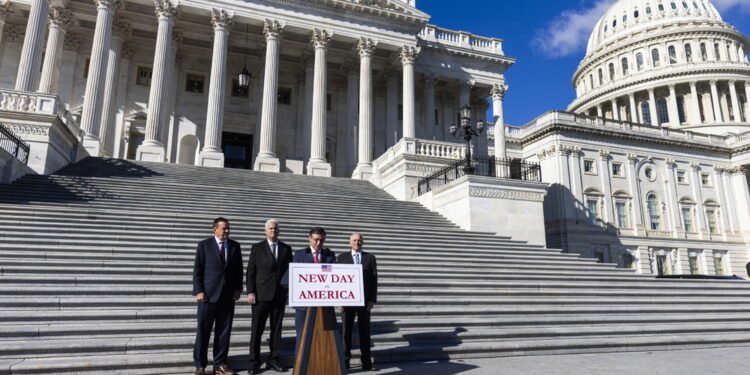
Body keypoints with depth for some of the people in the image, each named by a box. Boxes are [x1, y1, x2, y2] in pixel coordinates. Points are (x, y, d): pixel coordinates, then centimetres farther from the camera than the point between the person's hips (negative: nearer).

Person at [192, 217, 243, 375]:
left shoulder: (235, 246, 8)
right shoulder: (204, 245, 0)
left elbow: (239, 269, 11)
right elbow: (197, 269, -2)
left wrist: (238, 288, 3)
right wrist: (199, 291, -9)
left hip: (228, 295, 3)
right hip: (208, 294, -3)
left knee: (224, 331, 6)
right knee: (203, 331, 3)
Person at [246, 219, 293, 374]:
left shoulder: (286, 249, 9)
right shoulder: (257, 248, 3)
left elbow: (290, 271, 10)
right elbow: (250, 272, 0)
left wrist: (289, 291, 4)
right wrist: (250, 292, -7)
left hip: (280, 295, 2)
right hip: (261, 295, -2)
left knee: (277, 329, 7)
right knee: (257, 330, 1)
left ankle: (273, 360, 17)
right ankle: (254, 362, 11)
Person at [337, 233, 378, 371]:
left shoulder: (370, 258, 7)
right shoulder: (342, 257, 6)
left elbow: (374, 279, 3)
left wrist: (372, 299, -4)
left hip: (364, 301, 1)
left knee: (365, 331, 6)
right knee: (346, 331, 6)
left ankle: (366, 362, 13)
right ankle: (345, 360, 15)